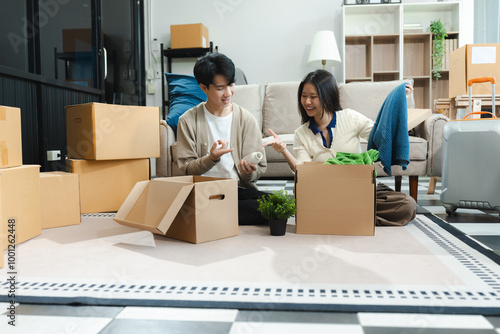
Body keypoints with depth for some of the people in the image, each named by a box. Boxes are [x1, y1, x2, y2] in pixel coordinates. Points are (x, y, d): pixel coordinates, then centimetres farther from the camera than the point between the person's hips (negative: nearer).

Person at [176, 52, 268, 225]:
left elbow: (259, 168, 6)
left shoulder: (246, 119, 6)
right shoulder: (188, 121, 3)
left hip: (239, 188, 3)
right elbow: (186, 168, 1)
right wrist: (211, 159, -18)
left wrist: (248, 172, -18)